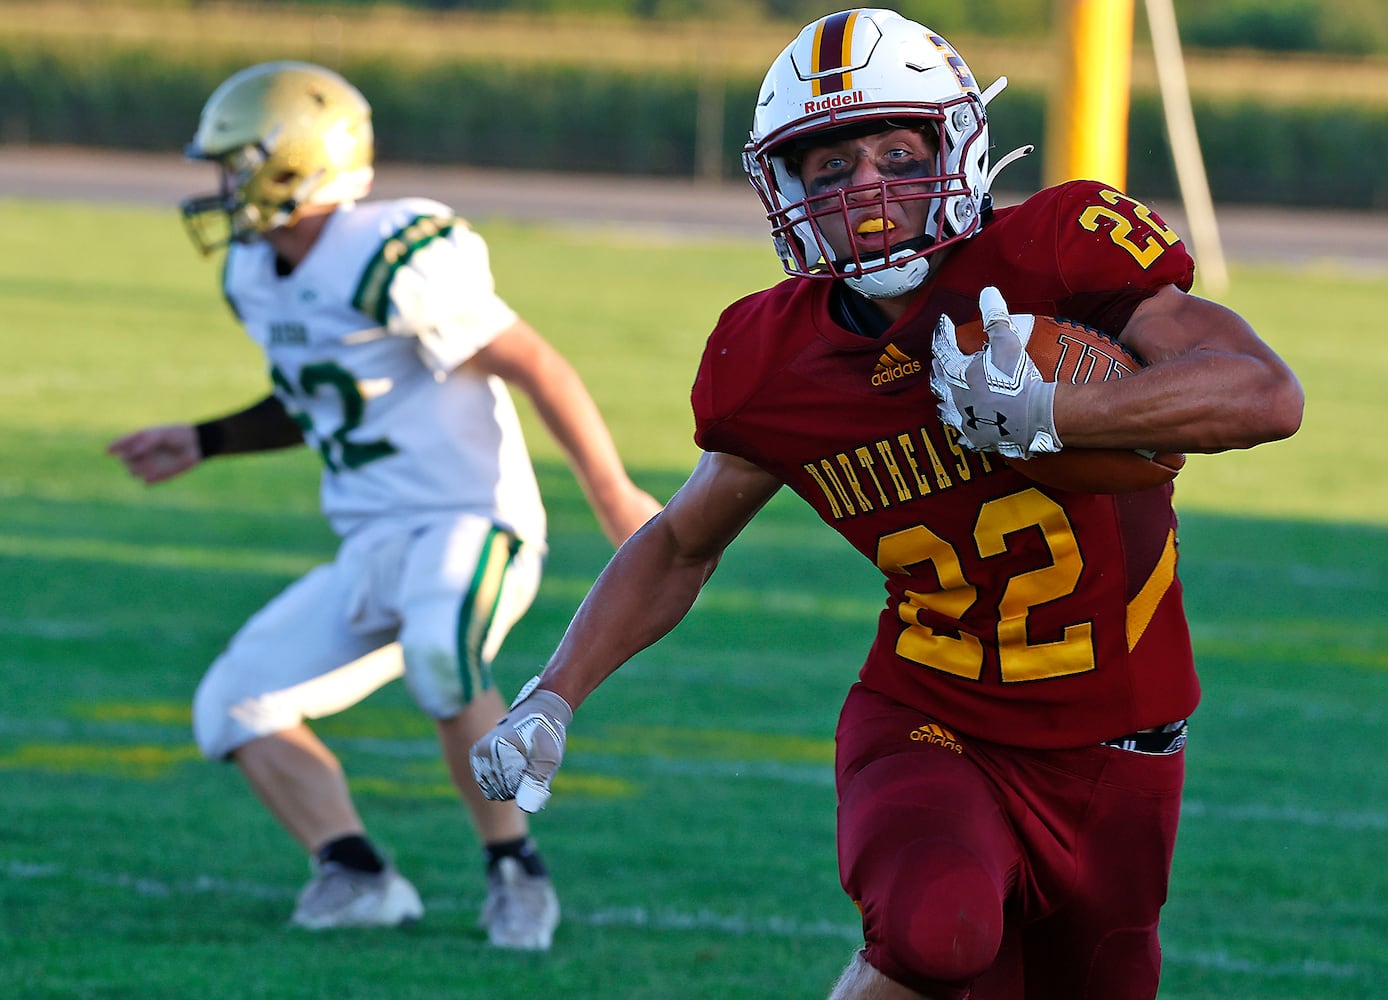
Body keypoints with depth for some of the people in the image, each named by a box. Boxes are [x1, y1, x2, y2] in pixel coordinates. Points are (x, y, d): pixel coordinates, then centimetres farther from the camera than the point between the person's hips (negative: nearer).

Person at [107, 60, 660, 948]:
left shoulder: (392, 263, -19)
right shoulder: (256, 275, 9)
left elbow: (536, 366, -14)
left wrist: (613, 494, -8)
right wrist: (203, 442, 16)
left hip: (470, 528, -9)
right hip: (370, 551, 9)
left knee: (437, 654, -38)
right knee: (236, 705, -1)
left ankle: (515, 869, -22)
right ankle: (359, 875, -11)